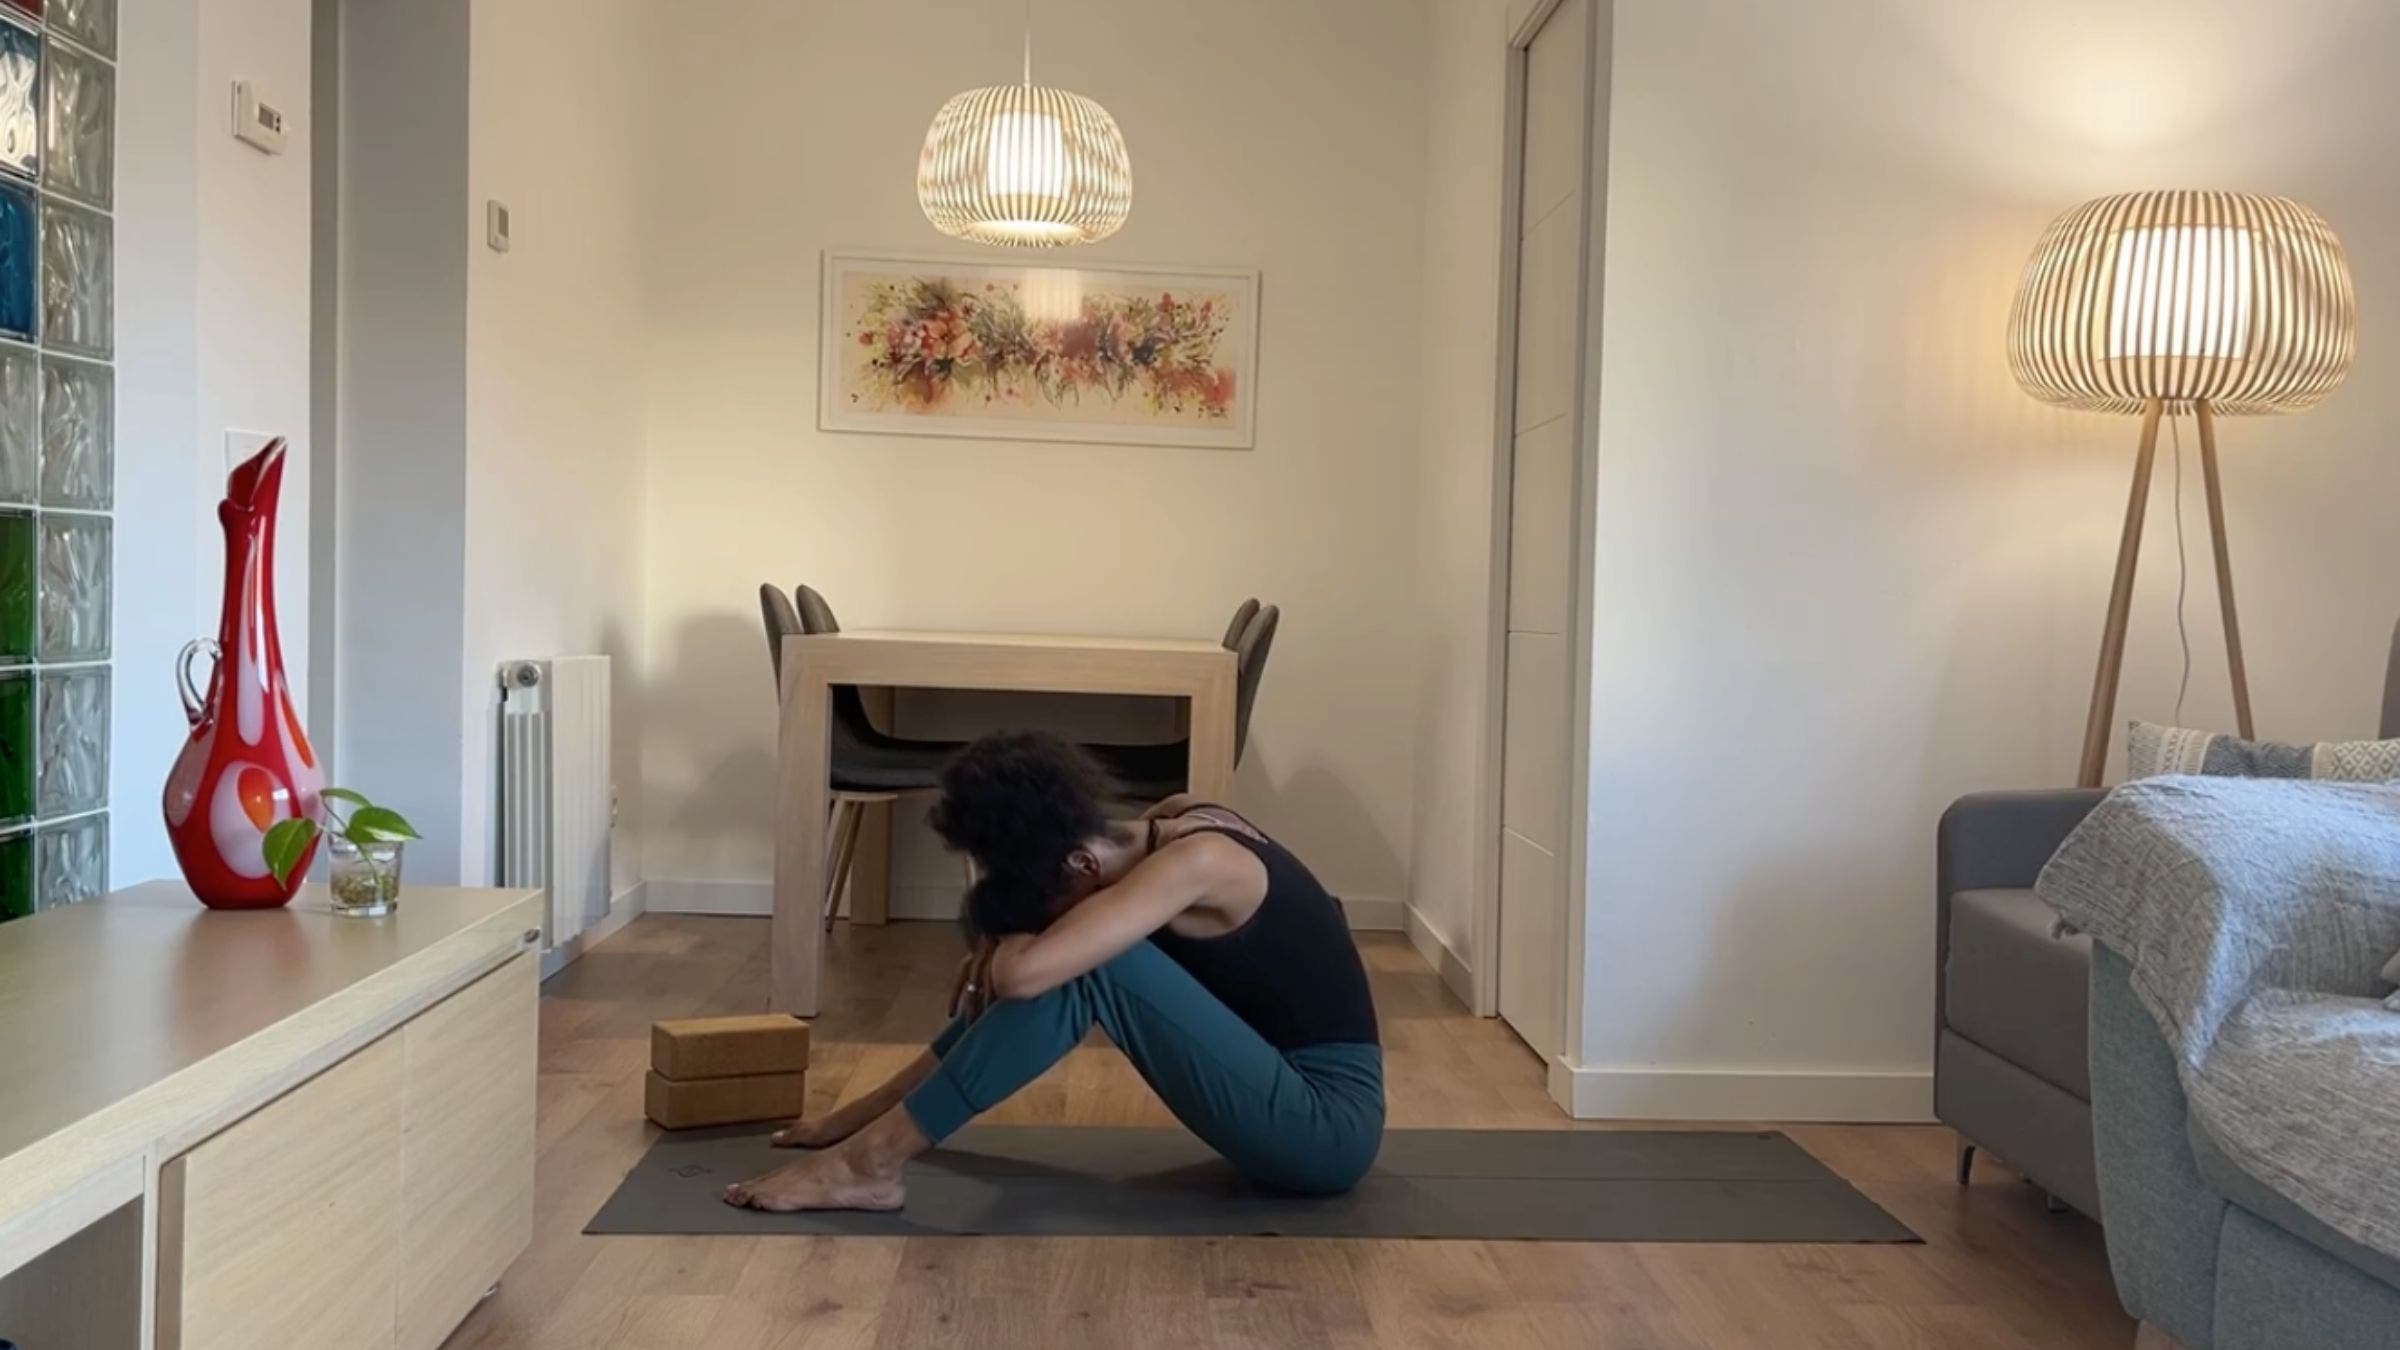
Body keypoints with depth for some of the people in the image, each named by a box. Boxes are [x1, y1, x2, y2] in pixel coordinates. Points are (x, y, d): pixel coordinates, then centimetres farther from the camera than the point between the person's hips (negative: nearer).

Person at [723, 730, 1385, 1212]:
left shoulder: (1194, 862, -25)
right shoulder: (1173, 823, 1)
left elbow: (1025, 971, -33)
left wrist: (1002, 949, -10)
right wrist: (999, 946, -1)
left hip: (1327, 1127, -9)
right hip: (1293, 1100, 9)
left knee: (1087, 963, -23)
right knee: (1075, 950, 3)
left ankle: (867, 1163, -17)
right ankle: (876, 1115, 12)